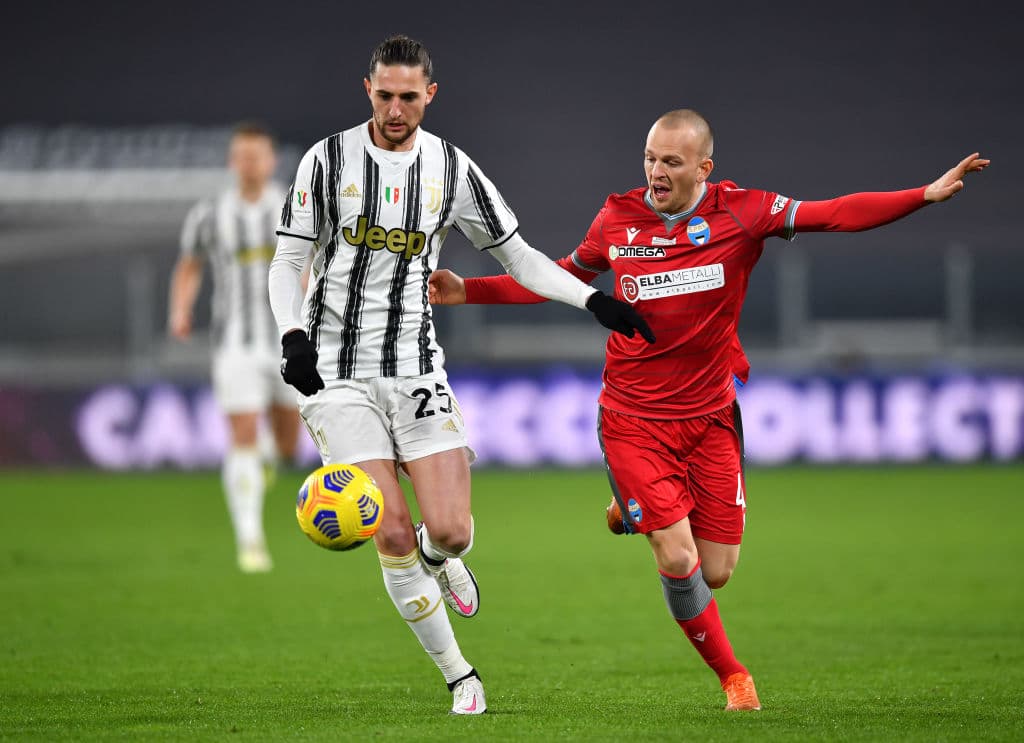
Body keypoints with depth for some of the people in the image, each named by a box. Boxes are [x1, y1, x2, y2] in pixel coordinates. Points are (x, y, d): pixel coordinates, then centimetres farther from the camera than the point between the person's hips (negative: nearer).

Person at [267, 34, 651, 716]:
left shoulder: (452, 168, 4)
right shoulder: (329, 159, -2)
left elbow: (518, 257, 11)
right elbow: (289, 261, 2)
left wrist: (596, 301, -1)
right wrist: (294, 336, -14)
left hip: (417, 370, 2)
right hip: (339, 374, -2)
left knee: (449, 531, -12)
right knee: (393, 535, -11)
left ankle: (438, 557, 27)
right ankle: (459, 676, 4)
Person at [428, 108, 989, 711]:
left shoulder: (740, 212, -6)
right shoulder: (618, 219, -2)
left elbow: (838, 214, -8)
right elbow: (562, 277, 14)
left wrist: (928, 194, -18)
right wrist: (468, 291, 9)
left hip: (710, 419, 1)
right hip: (633, 421, -1)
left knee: (716, 573, 3)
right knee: (679, 561, -13)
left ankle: (639, 510, 35)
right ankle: (733, 677, 11)